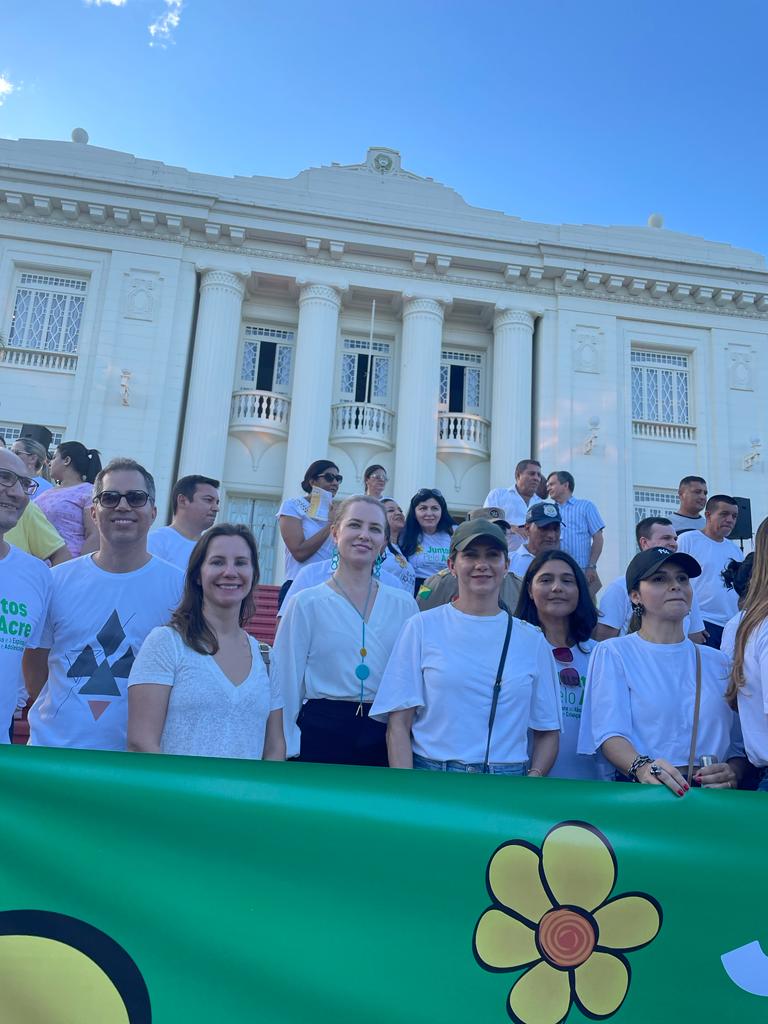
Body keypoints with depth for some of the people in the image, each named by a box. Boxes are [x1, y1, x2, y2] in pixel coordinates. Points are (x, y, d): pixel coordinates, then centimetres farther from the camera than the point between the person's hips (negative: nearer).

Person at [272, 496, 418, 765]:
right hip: (321, 732, -2)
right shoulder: (306, 604, -3)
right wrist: (286, 750, -4)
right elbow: (287, 682, -2)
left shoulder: (405, 605, 4)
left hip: (386, 738, 3)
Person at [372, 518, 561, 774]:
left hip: (506, 785, 3)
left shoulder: (532, 640, 8)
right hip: (431, 779, -2)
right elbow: (398, 724, -1)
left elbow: (547, 732, 10)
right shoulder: (422, 627, 1)